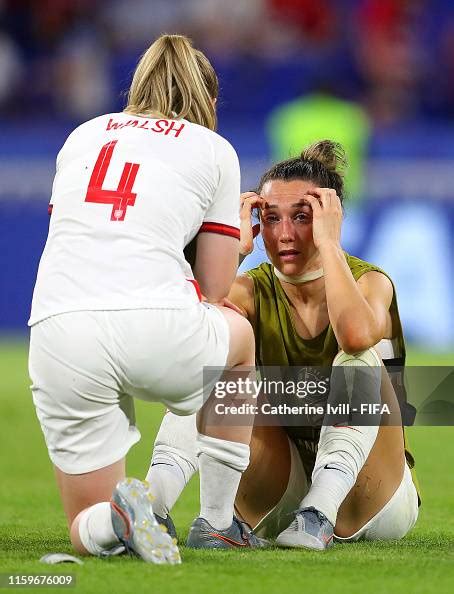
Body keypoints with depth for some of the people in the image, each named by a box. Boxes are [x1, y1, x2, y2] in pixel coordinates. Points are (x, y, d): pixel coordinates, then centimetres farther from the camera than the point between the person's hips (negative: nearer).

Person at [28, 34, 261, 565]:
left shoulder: (83, 136, 25)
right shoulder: (213, 149, 16)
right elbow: (214, 289, 15)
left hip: (58, 336, 2)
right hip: (158, 330, -2)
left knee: (87, 528, 16)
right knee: (239, 334, 36)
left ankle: (115, 519, -20)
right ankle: (216, 520, 33)